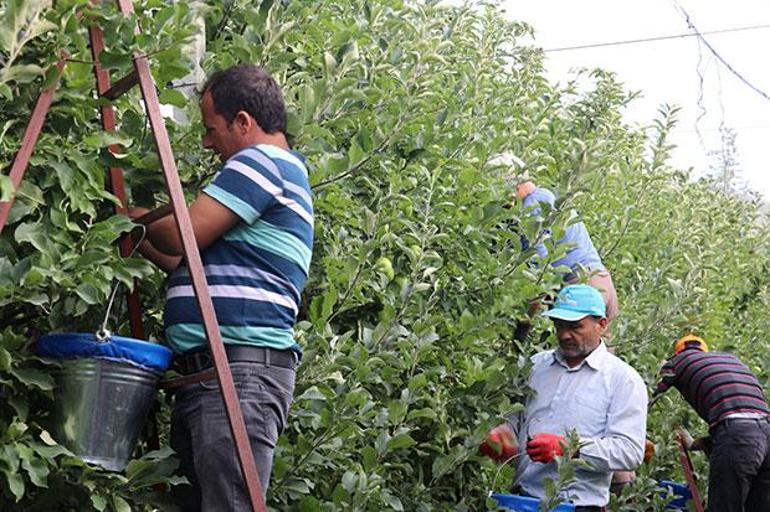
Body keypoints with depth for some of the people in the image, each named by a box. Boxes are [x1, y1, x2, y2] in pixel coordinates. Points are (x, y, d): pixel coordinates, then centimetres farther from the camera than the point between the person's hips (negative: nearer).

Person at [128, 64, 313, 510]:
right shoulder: (284, 172, 27)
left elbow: (182, 235, -11)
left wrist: (136, 218, 8)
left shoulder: (261, 161, -5)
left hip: (239, 372, -11)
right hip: (206, 373, 11)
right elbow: (195, 262, 29)